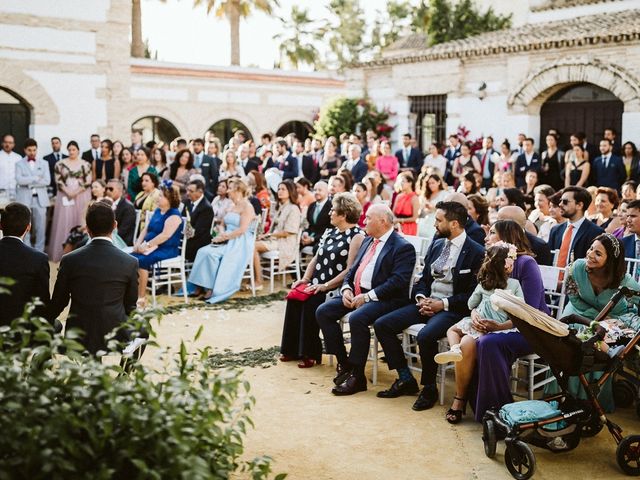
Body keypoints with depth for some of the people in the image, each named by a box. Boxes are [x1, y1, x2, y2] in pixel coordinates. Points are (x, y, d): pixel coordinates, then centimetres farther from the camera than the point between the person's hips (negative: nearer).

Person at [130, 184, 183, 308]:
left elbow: (165, 235, -21)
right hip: (152, 248, 8)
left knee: (141, 260, -31)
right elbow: (146, 229, 18)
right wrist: (139, 242, 0)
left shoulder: (174, 215, -10)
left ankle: (141, 298, -25)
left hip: (166, 250, -8)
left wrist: (147, 245, -22)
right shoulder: (157, 211, 18)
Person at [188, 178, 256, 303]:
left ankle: (214, 289, -19)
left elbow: (242, 230, -17)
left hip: (240, 244, -8)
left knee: (212, 254, -28)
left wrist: (225, 237, -17)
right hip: (228, 241, 8)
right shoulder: (232, 206, 20)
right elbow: (225, 225, 19)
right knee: (203, 251, -16)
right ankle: (202, 286, -18)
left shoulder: (247, 207, -7)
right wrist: (220, 235, -2)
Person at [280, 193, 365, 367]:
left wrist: (325, 286, -20)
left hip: (337, 289, -7)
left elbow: (350, 269, -17)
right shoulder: (330, 232, 17)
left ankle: (310, 354, -16)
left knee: (311, 302, -28)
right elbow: (316, 258, 19)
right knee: (294, 297, -16)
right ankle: (292, 349, -8)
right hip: (317, 285, 7)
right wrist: (305, 279, 3)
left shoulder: (357, 236, -9)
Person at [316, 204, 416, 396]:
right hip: (356, 293, 9)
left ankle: (357, 376, -19)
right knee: (323, 312, -8)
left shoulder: (403, 248, -8)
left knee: (357, 318, -34)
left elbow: (398, 281, -19)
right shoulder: (368, 241, 19)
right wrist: (346, 288, -2)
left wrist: (367, 296, -22)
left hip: (384, 299, -8)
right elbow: (353, 269, 19)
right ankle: (344, 363, 3)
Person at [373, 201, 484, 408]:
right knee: (382, 325, -6)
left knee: (425, 336, -35)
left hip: (451, 308, -7)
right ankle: (406, 380, 3)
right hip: (426, 302, 8)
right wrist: (421, 298, -3)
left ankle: (429, 388, -10)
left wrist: (443, 304, -18)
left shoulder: (476, 252, -9)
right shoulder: (437, 245, 13)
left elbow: (474, 294, -12)